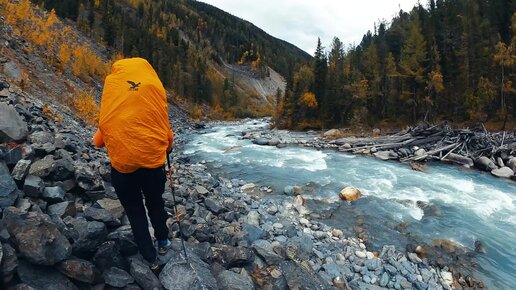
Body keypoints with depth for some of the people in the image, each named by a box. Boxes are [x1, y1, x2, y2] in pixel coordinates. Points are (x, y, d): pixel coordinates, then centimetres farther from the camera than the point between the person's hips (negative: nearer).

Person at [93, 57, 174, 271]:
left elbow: (104, 122, 4)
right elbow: (164, 123, 3)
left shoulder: (110, 82, 5)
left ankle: (151, 258, 32)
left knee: (135, 211, 19)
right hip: (153, 158, 0)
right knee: (155, 204, 26)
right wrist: (167, 146, 20)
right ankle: (163, 243, 44)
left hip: (121, 161, 0)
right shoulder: (154, 84, 2)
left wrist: (99, 140, 22)